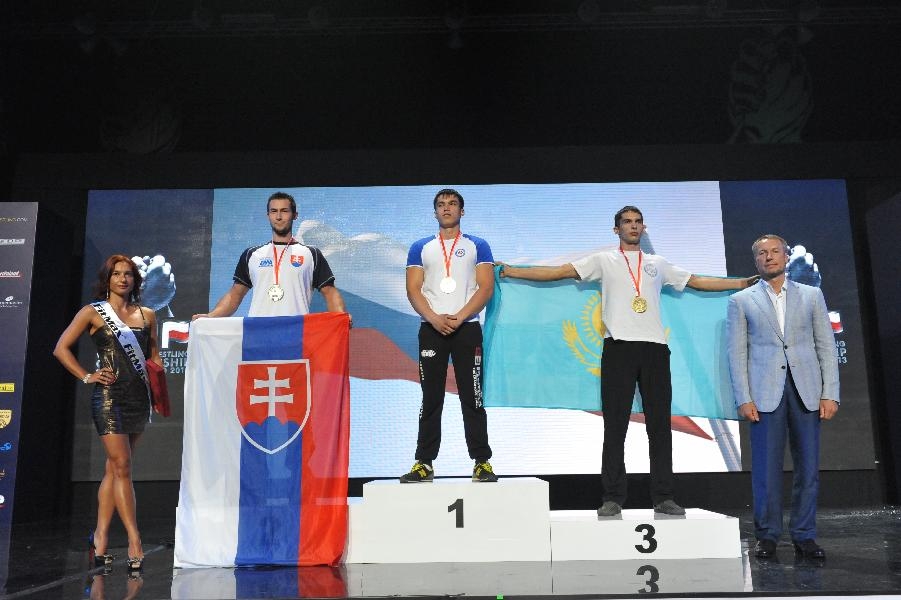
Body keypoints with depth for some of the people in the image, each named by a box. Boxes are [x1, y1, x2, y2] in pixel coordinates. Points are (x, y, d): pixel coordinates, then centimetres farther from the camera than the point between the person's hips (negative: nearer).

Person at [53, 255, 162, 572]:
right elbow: (61, 348, 3)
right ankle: (134, 540, -7)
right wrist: (87, 377, -5)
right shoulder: (93, 312, 3)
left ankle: (100, 537, 18)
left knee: (114, 468, 9)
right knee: (122, 467, -9)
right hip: (109, 395, -4)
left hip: (139, 396, 4)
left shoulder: (147, 315, 13)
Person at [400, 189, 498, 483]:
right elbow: (413, 289, 5)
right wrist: (435, 319, -11)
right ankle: (424, 463, 9)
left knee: (472, 398, -1)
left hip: (467, 329, -1)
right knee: (430, 400, 4)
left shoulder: (478, 246, 9)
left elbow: (486, 287, 0)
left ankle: (482, 462, 6)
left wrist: (458, 318, -12)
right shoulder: (420, 248, 13)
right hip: (431, 329, 1)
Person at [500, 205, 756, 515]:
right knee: (615, 424, -1)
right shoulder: (604, 260, 10)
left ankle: (663, 497, 11)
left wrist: (743, 283, 20)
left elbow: (698, 281, 23)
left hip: (654, 348, 3)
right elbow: (558, 272, 3)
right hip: (618, 347, -2)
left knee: (659, 423, 4)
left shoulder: (658, 264, 19)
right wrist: (511, 271, -4)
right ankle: (613, 498, 4)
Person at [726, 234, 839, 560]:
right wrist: (743, 398, -6)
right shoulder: (741, 301, 9)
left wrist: (830, 394, -1)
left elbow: (826, 346, 9)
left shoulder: (811, 295, 13)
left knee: (808, 465, 4)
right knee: (766, 467, 0)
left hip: (806, 391, 2)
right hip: (765, 393, -1)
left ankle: (804, 535, 16)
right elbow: (737, 353, 3)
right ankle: (767, 535, 12)